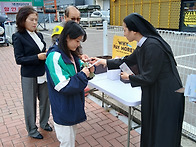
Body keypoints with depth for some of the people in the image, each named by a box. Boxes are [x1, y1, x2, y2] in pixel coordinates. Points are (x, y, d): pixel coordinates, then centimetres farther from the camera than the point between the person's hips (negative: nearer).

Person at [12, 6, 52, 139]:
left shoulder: (39, 35, 7)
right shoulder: (18, 37, -11)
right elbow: (19, 59, -14)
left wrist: (47, 53, -6)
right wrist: (38, 57, -23)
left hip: (43, 74, 6)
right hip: (29, 76, -6)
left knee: (45, 99, 16)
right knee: (30, 103, 9)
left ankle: (44, 123, 39)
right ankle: (32, 130, 28)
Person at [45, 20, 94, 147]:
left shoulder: (71, 54, 5)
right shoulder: (55, 57, -22)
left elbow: (76, 72, 13)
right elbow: (63, 87, -25)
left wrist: (88, 70, -7)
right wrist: (83, 75, -20)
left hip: (74, 105, 8)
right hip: (63, 110, -8)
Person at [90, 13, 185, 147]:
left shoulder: (152, 46, -25)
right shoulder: (143, 45, 5)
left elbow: (148, 78, -22)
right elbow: (128, 61, 20)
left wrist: (129, 77, -5)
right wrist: (104, 62, 22)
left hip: (166, 97, -9)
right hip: (154, 95, 9)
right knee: (150, 131, 22)